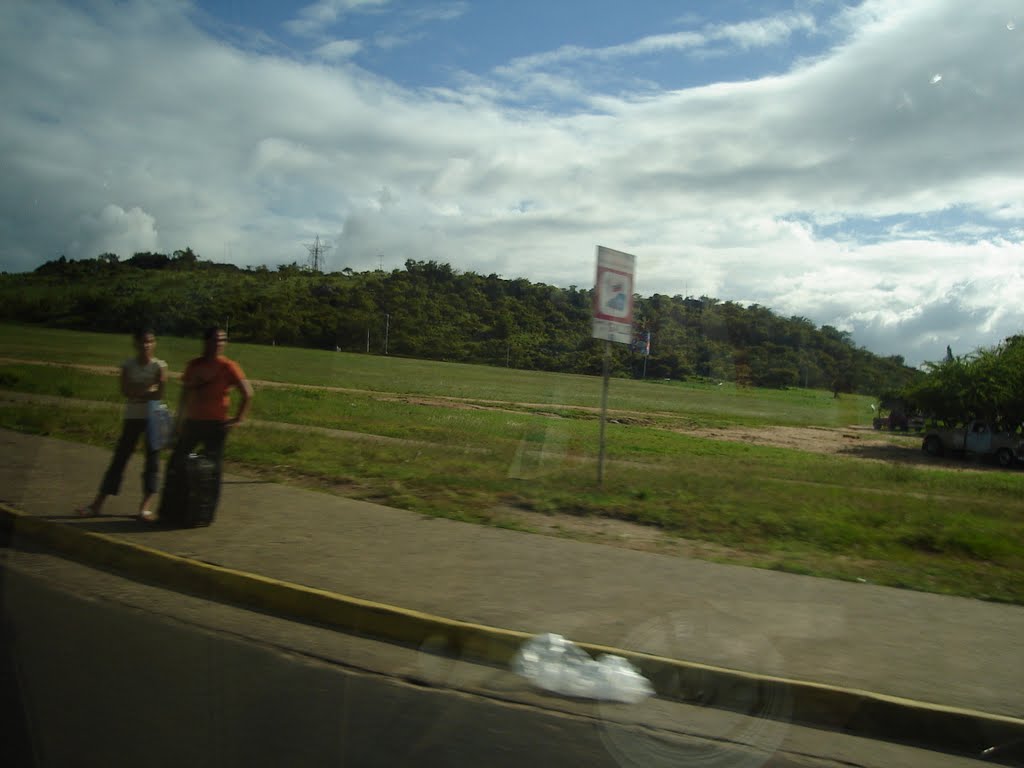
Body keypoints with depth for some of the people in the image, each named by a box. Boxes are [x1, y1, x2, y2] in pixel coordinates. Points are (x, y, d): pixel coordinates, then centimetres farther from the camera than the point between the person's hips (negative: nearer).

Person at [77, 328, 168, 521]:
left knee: (152, 459, -3)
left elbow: (159, 394, -13)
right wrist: (148, 389, -18)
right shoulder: (128, 365, 3)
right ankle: (98, 503, 7)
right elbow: (125, 390, -10)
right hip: (132, 417, 2)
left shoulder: (159, 366, -2)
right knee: (119, 457, 3)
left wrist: (136, 392, -11)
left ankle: (145, 506, 2)